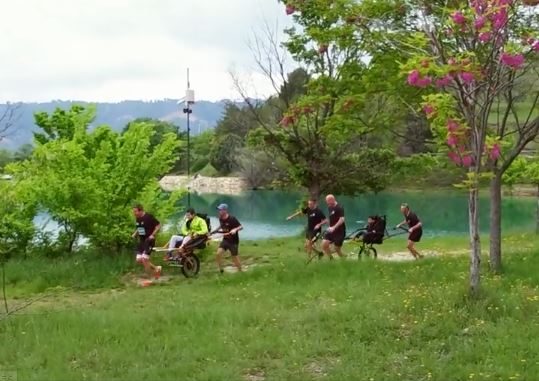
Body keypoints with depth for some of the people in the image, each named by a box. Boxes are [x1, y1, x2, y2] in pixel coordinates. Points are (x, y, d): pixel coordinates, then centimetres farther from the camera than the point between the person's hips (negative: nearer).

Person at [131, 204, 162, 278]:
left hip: (149, 240, -8)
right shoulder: (137, 219, 8)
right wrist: (134, 234, 7)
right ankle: (156, 268, 17)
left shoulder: (148, 217, -14)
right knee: (139, 259, 1)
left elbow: (158, 225, -12)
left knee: (144, 258, -16)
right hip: (142, 240, 8)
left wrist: (153, 235, -19)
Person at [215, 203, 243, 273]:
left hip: (233, 241, -5)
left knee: (234, 257, 3)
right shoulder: (220, 219, -1)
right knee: (218, 254, -13)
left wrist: (235, 229, -35)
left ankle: (240, 272, 24)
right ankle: (221, 270, 2)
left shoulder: (232, 219, -20)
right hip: (225, 240, 5)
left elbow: (241, 227, -18)